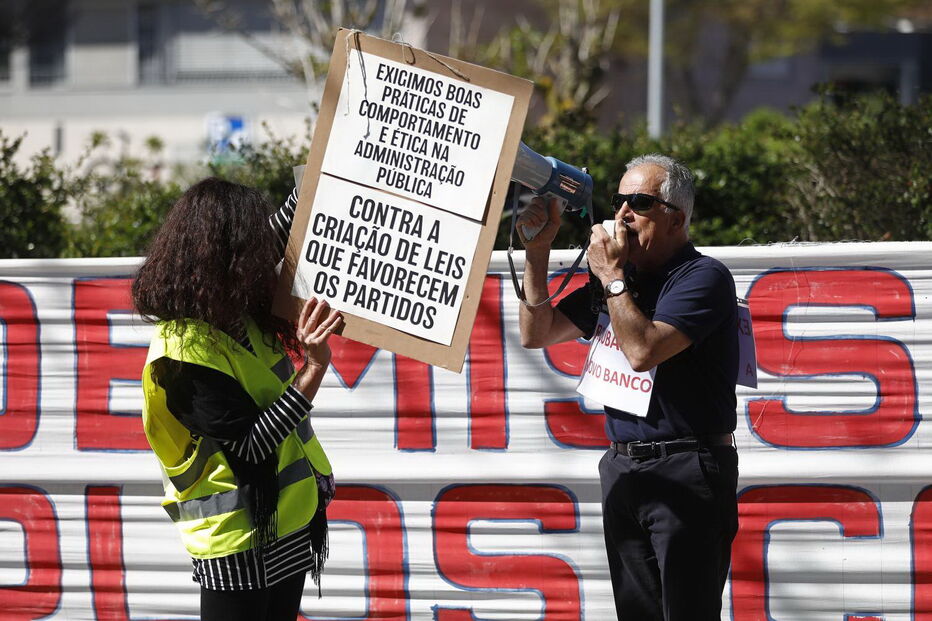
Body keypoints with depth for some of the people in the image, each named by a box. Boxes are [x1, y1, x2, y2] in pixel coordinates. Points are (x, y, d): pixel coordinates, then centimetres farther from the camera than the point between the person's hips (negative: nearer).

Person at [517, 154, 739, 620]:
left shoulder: (704, 277, -7)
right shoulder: (620, 280, 17)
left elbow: (644, 350, -20)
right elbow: (536, 334, 17)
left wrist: (611, 276, -10)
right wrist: (537, 251, 7)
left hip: (687, 472, -8)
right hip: (622, 471, 8)